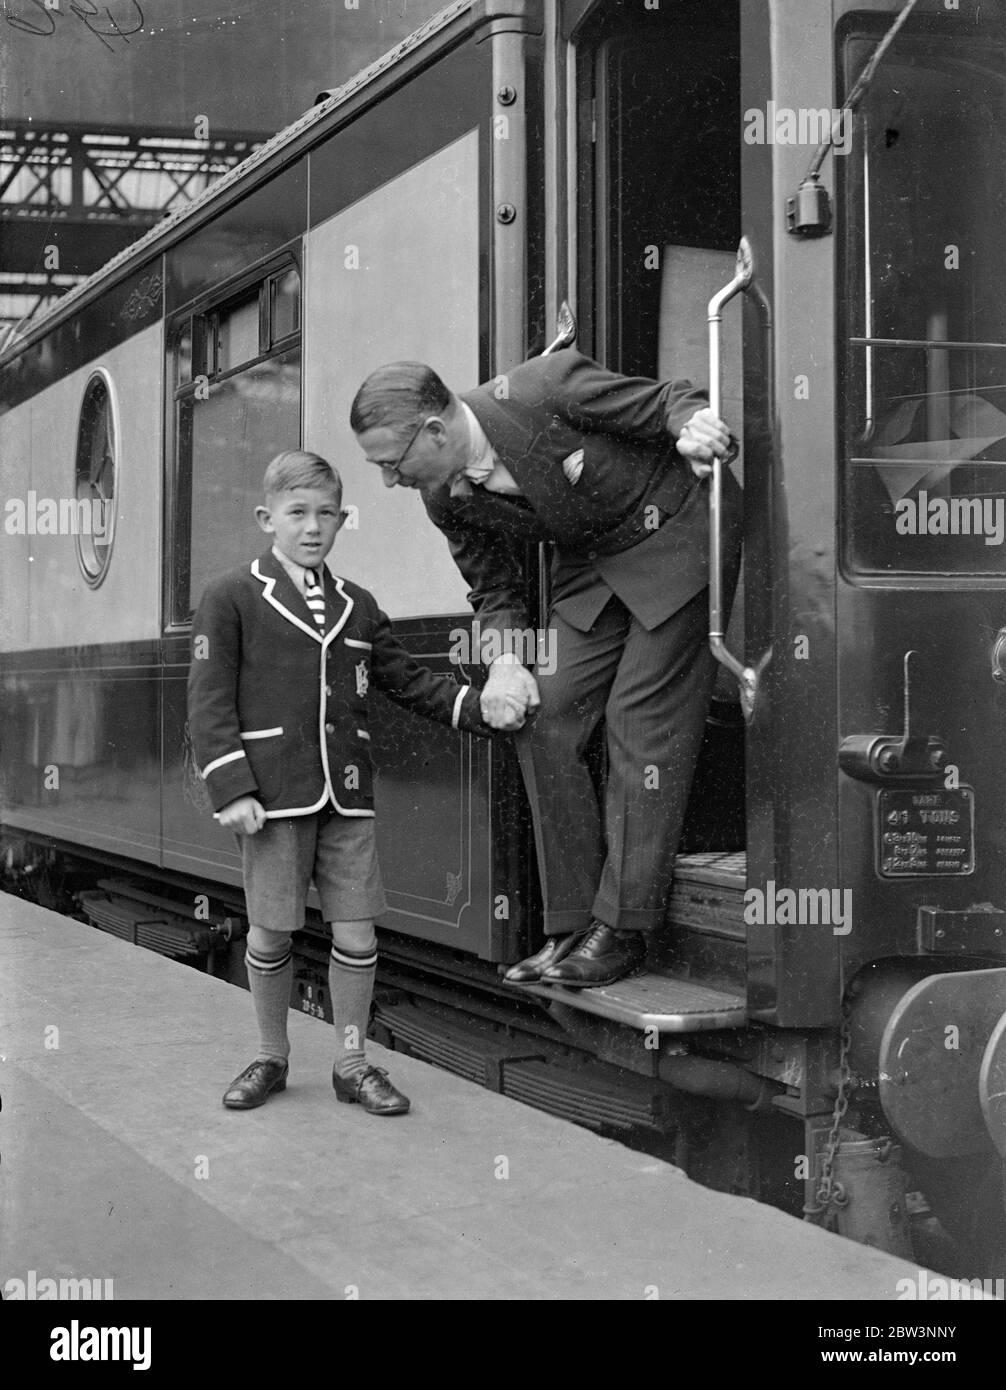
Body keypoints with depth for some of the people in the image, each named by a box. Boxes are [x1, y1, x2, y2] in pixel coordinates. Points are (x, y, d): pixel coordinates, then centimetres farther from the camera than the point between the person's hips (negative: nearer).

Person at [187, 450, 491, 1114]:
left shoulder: (358, 606, 13)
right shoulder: (231, 598, 0)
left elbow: (409, 680, 17)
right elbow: (210, 701, -4)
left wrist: (483, 708, 4)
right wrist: (232, 791, -12)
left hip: (348, 797, 4)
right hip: (275, 798, -3)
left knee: (356, 934, 4)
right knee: (270, 935, 5)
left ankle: (353, 1063, 18)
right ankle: (271, 1058, 24)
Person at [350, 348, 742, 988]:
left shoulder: (549, 389, -28)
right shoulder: (446, 498, -8)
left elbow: (675, 402, -17)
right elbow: (495, 587, 7)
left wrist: (694, 430, -40)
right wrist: (504, 662, -11)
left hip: (678, 532, -6)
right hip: (591, 562, 7)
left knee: (642, 719, -10)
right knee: (544, 716, -4)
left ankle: (622, 931, -4)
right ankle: (572, 927, 3)